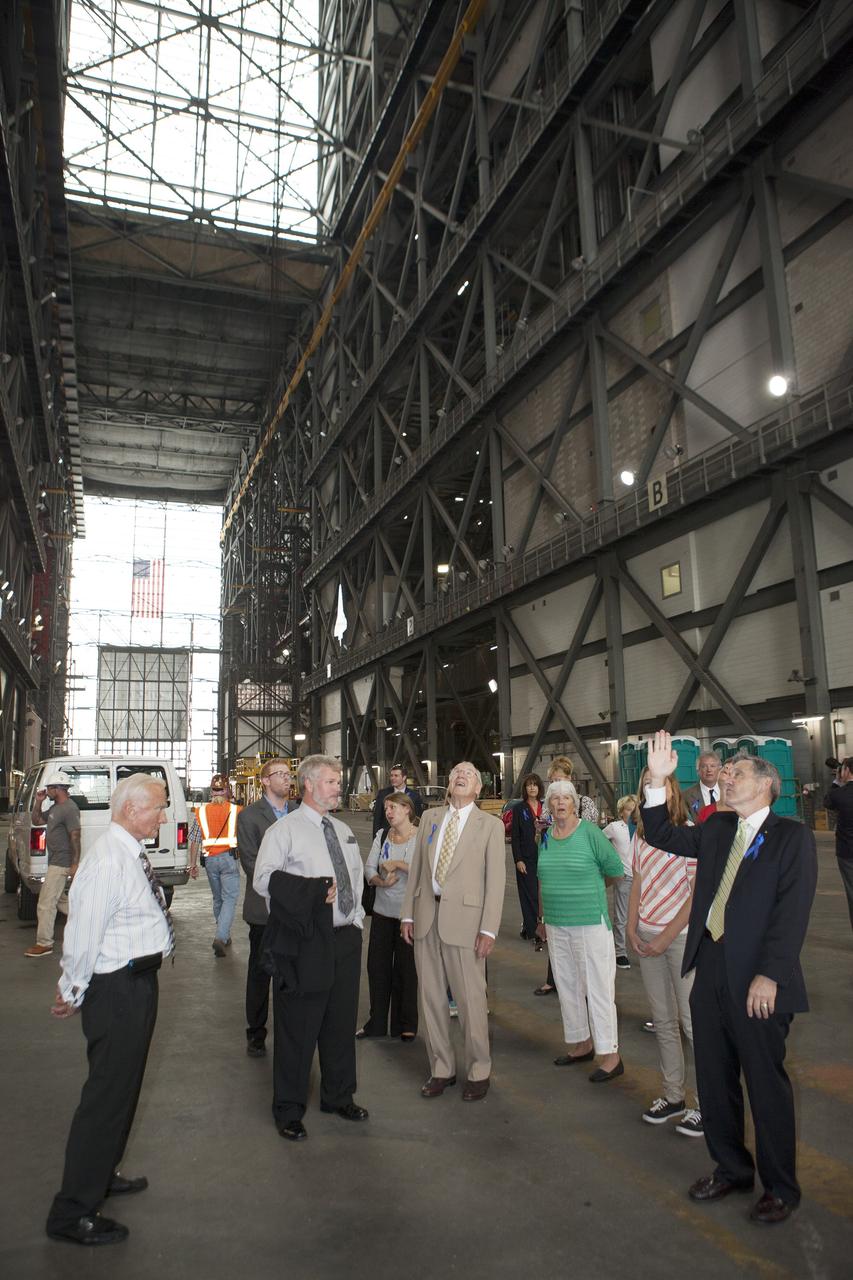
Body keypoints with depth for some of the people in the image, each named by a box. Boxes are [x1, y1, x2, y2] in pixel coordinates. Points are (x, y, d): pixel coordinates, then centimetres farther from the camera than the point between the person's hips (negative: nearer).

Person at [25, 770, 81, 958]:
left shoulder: (69, 809, -19)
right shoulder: (55, 808, 13)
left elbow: (75, 837, -22)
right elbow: (36, 821, 23)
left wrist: (75, 864, -24)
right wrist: (38, 802, 7)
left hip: (61, 864, -11)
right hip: (56, 863, 11)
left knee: (46, 904, -5)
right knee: (60, 900, 19)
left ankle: (44, 944, 3)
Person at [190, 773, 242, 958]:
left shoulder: (202, 811, 3)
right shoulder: (236, 811, -4)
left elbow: (194, 840, 3)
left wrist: (193, 864, 10)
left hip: (210, 860, 3)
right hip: (229, 858, -3)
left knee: (217, 899, 18)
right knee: (229, 899, -2)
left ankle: (224, 936, 29)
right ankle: (220, 937, -18)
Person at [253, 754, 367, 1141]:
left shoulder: (344, 830, 14)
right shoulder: (285, 830, -8)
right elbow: (263, 879, -17)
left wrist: (356, 918, 10)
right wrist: (314, 890, -24)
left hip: (346, 938, 7)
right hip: (304, 943, -6)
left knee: (342, 1023, 17)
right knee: (298, 1027, 2)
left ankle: (339, 1097, 35)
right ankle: (288, 1111, 19)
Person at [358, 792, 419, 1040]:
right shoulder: (382, 836, 6)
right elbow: (368, 868, 3)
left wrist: (398, 864, -18)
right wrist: (381, 881, -15)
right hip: (382, 911, 5)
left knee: (406, 969, 6)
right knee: (377, 966, 9)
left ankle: (406, 1025, 22)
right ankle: (376, 1023, 23)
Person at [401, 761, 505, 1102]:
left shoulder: (490, 825, -2)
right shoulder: (430, 817, 10)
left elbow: (496, 879, -6)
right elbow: (416, 868, 11)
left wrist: (488, 930, -11)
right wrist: (408, 914, 6)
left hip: (463, 919, -4)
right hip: (426, 916, 4)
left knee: (470, 999, 3)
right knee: (431, 997, 11)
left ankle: (478, 1073, 22)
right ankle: (441, 1069, 27)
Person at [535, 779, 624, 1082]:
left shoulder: (590, 832, -11)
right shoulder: (546, 838, 6)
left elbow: (616, 870, -3)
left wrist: (588, 884, 10)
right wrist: (542, 918, 18)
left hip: (590, 922, -6)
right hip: (556, 925, 6)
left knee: (598, 987, -1)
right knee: (567, 986, 15)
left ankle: (610, 1055, 9)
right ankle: (581, 1044, 30)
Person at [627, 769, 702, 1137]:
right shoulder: (640, 837, 8)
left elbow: (698, 894, -12)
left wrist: (666, 938, -13)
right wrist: (632, 928, 1)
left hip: (683, 936, -6)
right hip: (647, 938, 6)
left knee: (693, 1022, -3)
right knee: (663, 1022, 13)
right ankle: (674, 1096, 26)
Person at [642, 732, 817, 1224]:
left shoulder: (793, 836, -8)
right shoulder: (716, 829, 10)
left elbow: (793, 911, -14)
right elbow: (662, 836, 13)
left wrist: (769, 975, -20)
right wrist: (657, 780, 2)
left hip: (758, 980, -6)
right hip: (710, 968, 6)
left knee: (766, 1082, 7)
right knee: (715, 1078, 15)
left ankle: (781, 1188, 26)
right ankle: (732, 1169, 34)